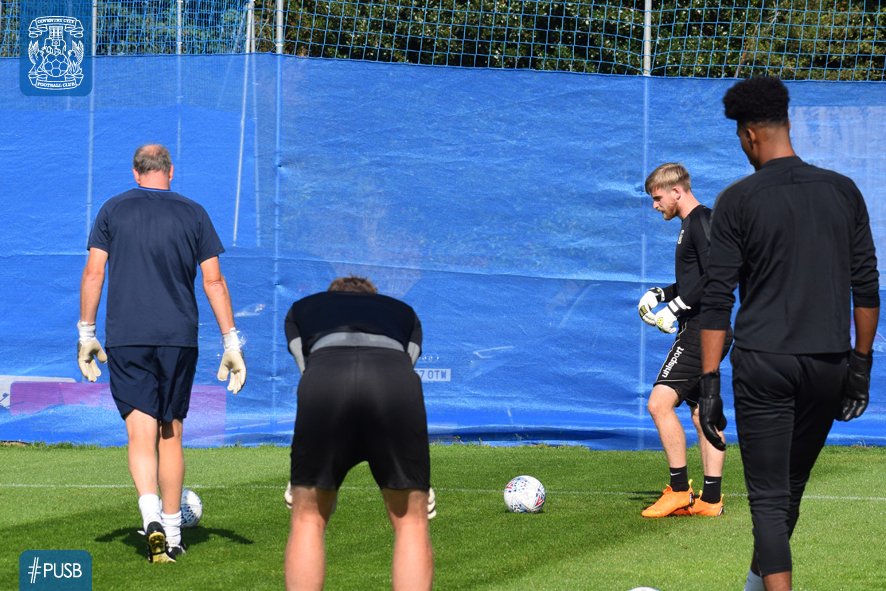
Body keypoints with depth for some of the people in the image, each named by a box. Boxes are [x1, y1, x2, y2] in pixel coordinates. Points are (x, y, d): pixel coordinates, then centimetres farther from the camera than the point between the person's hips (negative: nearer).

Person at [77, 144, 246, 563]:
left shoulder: (113, 211, 6)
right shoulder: (193, 214, 6)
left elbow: (93, 273, 1)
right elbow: (213, 281, 3)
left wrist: (86, 334, 6)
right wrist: (231, 344, 4)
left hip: (125, 339, -1)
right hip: (179, 337, 1)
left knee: (140, 433, -5)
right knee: (171, 436, 11)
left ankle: (152, 517, -27)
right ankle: (173, 534, 15)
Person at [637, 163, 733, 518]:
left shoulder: (701, 222, -12)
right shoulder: (692, 223, 19)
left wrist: (676, 307, -19)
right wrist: (660, 294, 14)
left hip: (702, 331, -11)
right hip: (703, 332, 11)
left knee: (660, 403, -15)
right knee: (702, 414, 10)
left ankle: (680, 489, -13)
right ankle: (710, 499, 11)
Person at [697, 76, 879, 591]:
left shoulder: (739, 201, -6)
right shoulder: (843, 192, 4)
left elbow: (718, 298, -9)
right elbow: (867, 287, 6)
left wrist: (710, 383, -7)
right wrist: (862, 365, 15)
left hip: (764, 364, -4)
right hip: (829, 364, 4)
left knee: (769, 499, -2)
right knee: (791, 488, 22)